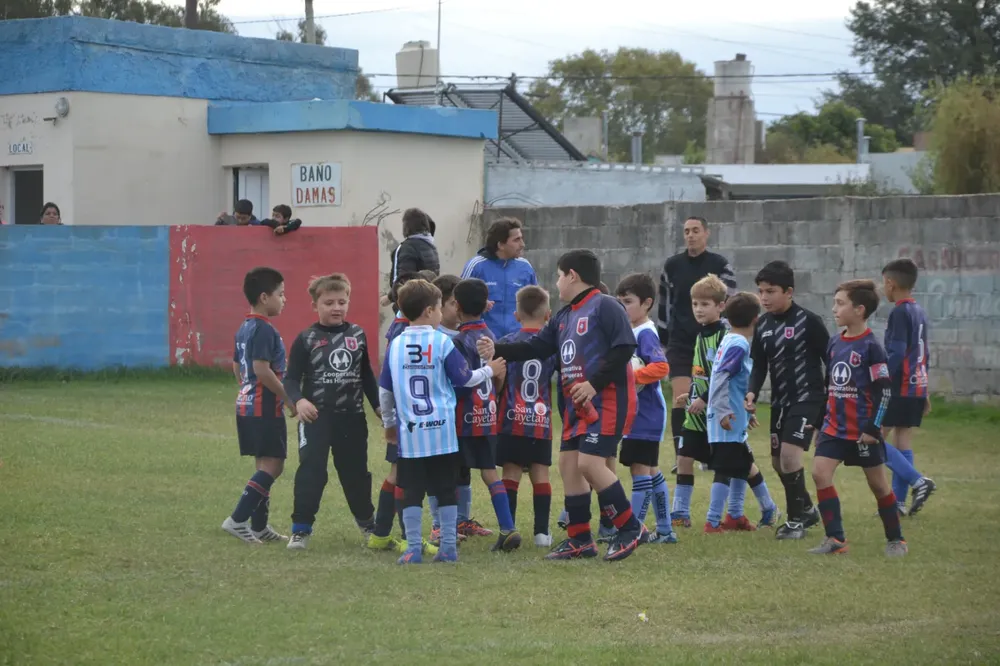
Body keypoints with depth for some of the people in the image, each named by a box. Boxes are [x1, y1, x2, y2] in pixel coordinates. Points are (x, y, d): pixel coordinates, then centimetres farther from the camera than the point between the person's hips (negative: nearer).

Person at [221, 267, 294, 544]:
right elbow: (262, 370, -23)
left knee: (265, 466, 14)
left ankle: (259, 526, 15)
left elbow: (237, 367, 20)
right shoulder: (264, 330, -17)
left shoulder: (244, 328, 13)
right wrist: (288, 397, -15)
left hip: (246, 404, 10)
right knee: (272, 465, -8)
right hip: (265, 407, -10)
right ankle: (238, 520, -13)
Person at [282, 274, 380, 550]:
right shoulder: (307, 339, -5)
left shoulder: (357, 335, 7)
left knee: (355, 471, 15)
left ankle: (368, 523, 32)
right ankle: (301, 528, -4)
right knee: (311, 471, -10)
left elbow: (367, 376, 16)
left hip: (352, 416, 3)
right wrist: (299, 400, -26)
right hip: (316, 416, -3)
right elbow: (291, 378, -7)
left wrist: (378, 406, 14)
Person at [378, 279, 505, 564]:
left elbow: (384, 391, 9)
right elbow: (465, 378, 1)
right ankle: (449, 547, 8)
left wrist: (389, 423, 23)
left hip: (409, 433, 1)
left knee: (412, 493, 4)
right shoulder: (442, 342, -5)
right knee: (446, 492, 7)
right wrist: (489, 370, 19)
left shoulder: (395, 345, 3)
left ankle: (413, 549, 1)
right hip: (442, 431, -1)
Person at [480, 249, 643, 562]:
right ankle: (580, 540, 14)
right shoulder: (563, 317, 18)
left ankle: (629, 529, -3)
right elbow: (536, 347, 19)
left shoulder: (604, 306, -10)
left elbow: (624, 347, -19)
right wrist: (498, 351, 9)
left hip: (608, 399, -10)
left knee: (589, 463, -16)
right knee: (568, 463, 7)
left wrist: (594, 383, -21)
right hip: (578, 403, 10)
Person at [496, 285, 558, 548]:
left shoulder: (507, 343, -2)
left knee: (511, 474, 1)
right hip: (541, 422, 1)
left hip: (512, 420, -1)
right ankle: (542, 531, 3)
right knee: (540, 474, 5)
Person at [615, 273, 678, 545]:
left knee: (640, 468, -6)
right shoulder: (631, 332, 13)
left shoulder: (645, 334, -16)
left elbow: (660, 368, -28)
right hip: (636, 413, 10)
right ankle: (665, 530, 20)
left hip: (645, 415, -10)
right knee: (651, 470, 14)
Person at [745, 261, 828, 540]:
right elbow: (759, 366, 9)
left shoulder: (809, 322, -14)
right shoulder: (763, 326, 4)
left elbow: (830, 359, -9)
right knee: (778, 461, 13)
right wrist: (752, 392, -10)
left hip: (807, 398, -7)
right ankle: (807, 509, 35)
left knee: (790, 453, -20)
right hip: (779, 401, 7)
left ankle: (796, 519, -7)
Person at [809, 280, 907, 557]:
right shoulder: (835, 343, 8)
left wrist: (873, 428, -16)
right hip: (834, 427, 6)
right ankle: (835, 539, -7)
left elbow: (884, 391, -13)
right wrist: (821, 422, 19)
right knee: (820, 473, -10)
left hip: (863, 430, -6)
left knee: (877, 482, 5)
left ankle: (896, 539, 20)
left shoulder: (870, 347, -13)